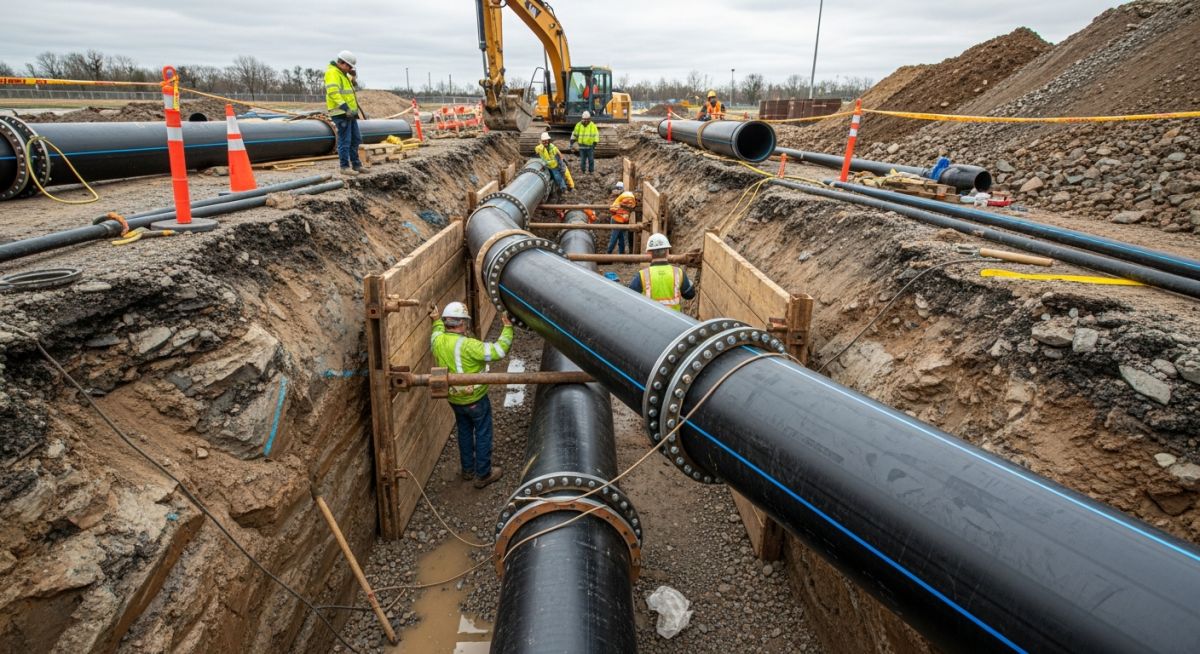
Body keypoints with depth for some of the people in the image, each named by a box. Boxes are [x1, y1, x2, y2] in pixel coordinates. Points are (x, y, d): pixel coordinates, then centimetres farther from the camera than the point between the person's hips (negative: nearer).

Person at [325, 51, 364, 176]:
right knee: (345, 141, -6)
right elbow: (333, 92, -24)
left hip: (350, 112, 10)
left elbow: (350, 86, 26)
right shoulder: (332, 73, -13)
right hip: (341, 113, -10)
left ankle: (356, 165, 21)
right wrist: (345, 108, -31)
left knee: (356, 140, 13)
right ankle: (345, 167, 1)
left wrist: (352, 76, 9)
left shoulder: (342, 73, 19)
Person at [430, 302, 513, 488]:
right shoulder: (467, 345, -31)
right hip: (475, 400, -7)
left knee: (464, 432, 25)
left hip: (454, 399, 7)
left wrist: (436, 319, 27)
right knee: (483, 435, 11)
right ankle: (483, 475, 23)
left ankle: (467, 470, 39)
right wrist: (507, 328, -20)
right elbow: (499, 351, -29)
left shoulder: (437, 340, -10)